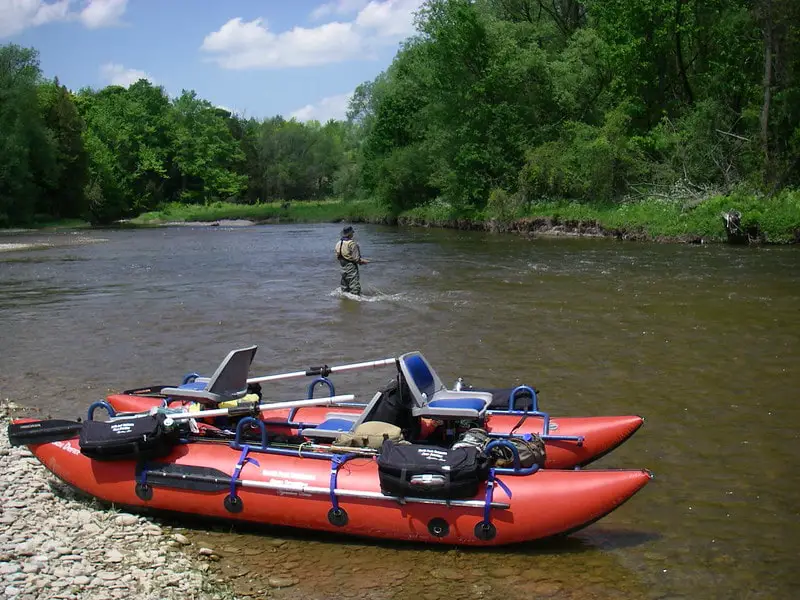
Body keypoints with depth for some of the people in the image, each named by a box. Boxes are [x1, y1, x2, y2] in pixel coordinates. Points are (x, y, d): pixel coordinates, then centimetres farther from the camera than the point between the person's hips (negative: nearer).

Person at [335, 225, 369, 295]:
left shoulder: (338, 243, 5)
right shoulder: (352, 244, -17)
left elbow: (338, 257, 10)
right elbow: (356, 258, -17)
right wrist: (363, 261, -1)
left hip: (343, 268, 8)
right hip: (351, 268, -8)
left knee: (345, 288, 18)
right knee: (355, 287, -6)